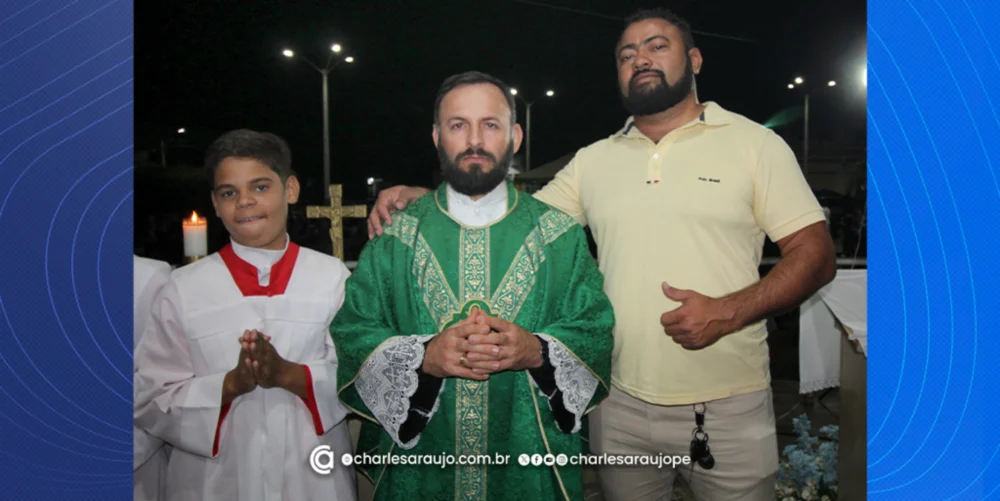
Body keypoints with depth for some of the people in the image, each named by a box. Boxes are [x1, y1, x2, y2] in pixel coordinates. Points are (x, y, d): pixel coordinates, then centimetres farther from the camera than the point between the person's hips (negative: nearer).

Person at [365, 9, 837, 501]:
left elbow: (816, 255, -4)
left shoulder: (755, 143, -1)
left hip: (729, 408, -2)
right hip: (621, 405, 3)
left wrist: (729, 311, -20)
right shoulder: (594, 160, 8)